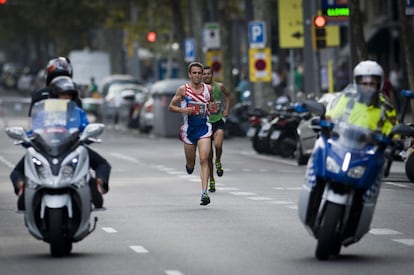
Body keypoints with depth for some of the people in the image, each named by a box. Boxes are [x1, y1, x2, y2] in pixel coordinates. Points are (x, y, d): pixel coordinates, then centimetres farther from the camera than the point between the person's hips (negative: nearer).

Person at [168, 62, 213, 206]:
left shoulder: (208, 89, 3)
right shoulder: (183, 90, -4)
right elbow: (171, 107, 0)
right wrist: (183, 110, -16)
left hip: (204, 128, 0)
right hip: (189, 129, 0)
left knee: (204, 160, -14)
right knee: (191, 164, 10)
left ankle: (204, 193, -18)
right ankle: (189, 165, 50)